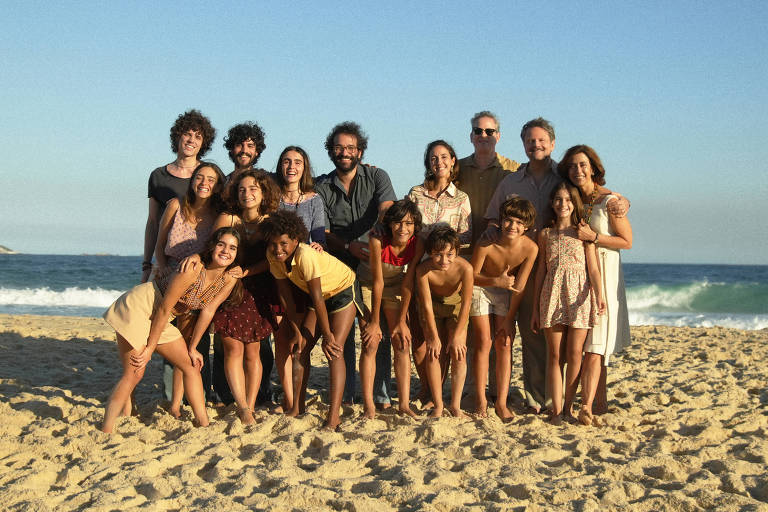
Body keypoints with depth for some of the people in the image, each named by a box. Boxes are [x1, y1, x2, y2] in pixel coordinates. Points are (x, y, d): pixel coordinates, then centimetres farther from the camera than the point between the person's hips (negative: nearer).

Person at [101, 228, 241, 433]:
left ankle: (204, 426, 14)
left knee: (191, 366, 8)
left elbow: (207, 312, 1)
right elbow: (164, 309, -21)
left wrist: (192, 348, 2)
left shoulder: (230, 279, -6)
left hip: (159, 320, 8)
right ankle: (105, 432, -10)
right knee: (134, 374, -13)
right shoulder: (193, 269, -26)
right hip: (137, 306, -8)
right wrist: (149, 347, -16)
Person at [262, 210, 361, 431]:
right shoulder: (273, 256, -15)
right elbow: (285, 294, -5)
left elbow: (317, 298, -30)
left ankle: (333, 416, -19)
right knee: (300, 348, 2)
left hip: (343, 290, -7)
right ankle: (298, 406, 14)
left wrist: (328, 335, -23)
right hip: (319, 295, 7)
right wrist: (296, 331, -3)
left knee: (334, 351, -17)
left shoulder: (305, 255, -37)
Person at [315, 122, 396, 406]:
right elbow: (323, 233, 0)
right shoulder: (322, 187, 8)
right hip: (339, 266, 1)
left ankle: (381, 392, 2)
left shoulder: (377, 177, 6)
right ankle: (345, 393, 10)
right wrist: (349, 246, -19)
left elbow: (387, 210, -11)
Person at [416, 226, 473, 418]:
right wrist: (434, 337, -16)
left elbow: (466, 305, -23)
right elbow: (427, 305, -22)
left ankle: (455, 405, -3)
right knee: (434, 353, -8)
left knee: (458, 353, -9)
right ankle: (437, 404, 0)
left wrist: (456, 336, -18)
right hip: (433, 307, 0)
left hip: (456, 304, 0)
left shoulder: (465, 268, -34)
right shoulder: (424, 270, -33)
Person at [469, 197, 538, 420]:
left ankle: (501, 402, -1)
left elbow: (520, 286, -14)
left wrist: (509, 319, -9)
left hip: (505, 292, 2)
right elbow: (472, 275, -14)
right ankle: (480, 400, 2)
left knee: (504, 343, -4)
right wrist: (497, 281, -33)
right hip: (481, 288, -2)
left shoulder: (530, 248, -23)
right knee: (484, 342, -6)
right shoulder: (486, 245, -29)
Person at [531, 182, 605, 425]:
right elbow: (541, 270, 11)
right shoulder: (545, 234, 9)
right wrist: (536, 308, 9)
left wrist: (599, 296, -18)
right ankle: (556, 408, 6)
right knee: (554, 354, 1)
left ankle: (568, 406, 10)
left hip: (579, 296, -1)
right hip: (552, 296, 1)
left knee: (574, 353, -1)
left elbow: (593, 269, -1)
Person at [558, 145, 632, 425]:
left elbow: (627, 241, -8)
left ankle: (586, 407, -16)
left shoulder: (609, 200, -9)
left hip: (602, 273, -6)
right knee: (578, 341, 7)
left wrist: (593, 237, -17)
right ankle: (599, 399, 18)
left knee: (595, 343, -11)